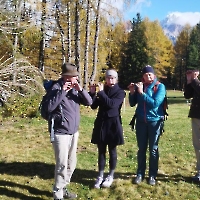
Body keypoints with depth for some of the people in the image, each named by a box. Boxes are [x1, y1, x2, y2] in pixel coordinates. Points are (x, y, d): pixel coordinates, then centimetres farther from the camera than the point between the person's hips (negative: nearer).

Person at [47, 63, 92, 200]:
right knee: (62, 165, -6)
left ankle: (63, 188, 32)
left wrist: (80, 90, -11)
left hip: (74, 132, 7)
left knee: (71, 163, 15)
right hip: (61, 132, -7)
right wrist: (62, 92, -23)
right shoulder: (57, 88, -10)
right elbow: (50, 107, -21)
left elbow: (89, 102, 3)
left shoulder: (75, 88, 8)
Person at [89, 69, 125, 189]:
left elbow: (112, 104, -22)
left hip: (113, 124, -3)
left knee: (112, 150, 7)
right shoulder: (102, 90, 6)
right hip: (101, 123, 4)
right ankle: (100, 176, 18)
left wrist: (101, 92, -21)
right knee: (101, 151, 8)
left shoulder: (120, 92, -5)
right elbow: (94, 106, 3)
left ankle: (111, 176, 20)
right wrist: (93, 93, -10)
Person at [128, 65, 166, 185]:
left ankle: (152, 175, 16)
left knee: (153, 149, 6)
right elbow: (132, 103, 5)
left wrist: (141, 93, -21)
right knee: (141, 149, 9)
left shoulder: (160, 86, -7)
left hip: (155, 121, -3)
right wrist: (132, 92, -11)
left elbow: (155, 103, -20)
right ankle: (140, 173, 20)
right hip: (141, 121, 3)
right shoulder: (140, 86, 4)